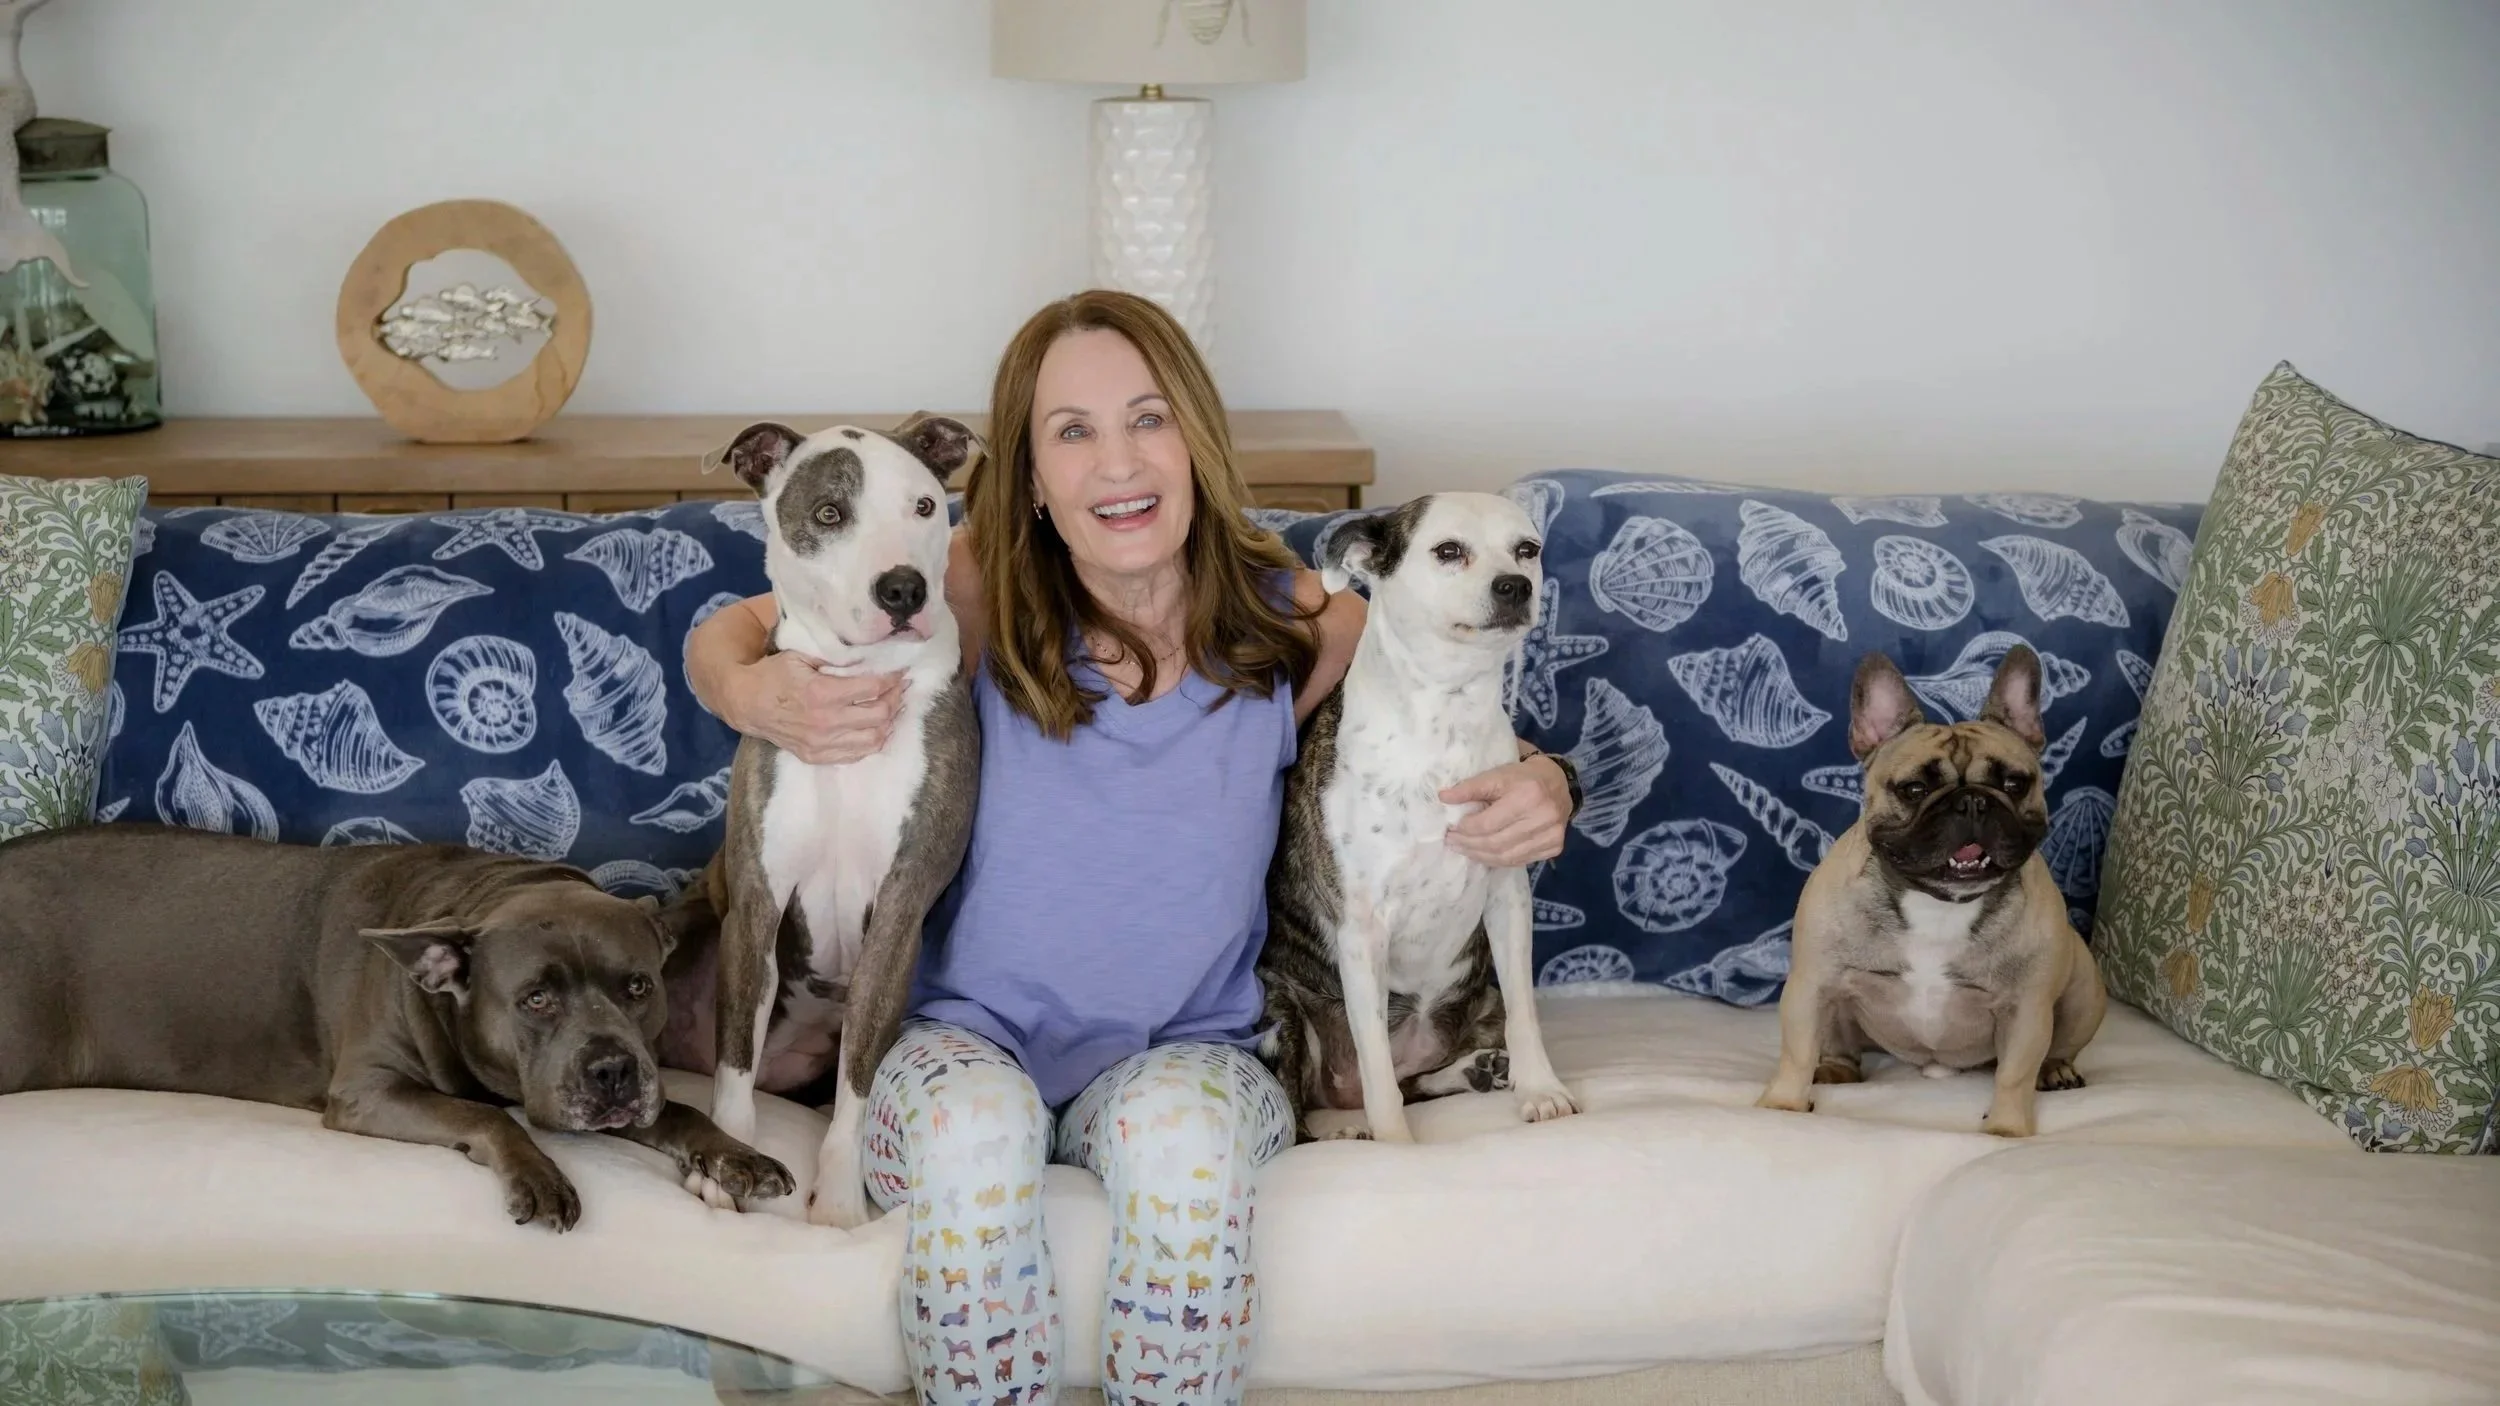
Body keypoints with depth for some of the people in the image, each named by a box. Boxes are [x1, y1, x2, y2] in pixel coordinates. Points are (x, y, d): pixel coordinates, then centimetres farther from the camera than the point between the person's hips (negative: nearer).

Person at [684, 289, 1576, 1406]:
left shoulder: (1292, 623, -6)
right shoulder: (982, 593, -10)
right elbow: (728, 632, 1)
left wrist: (1539, 787, -12)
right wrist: (753, 696, -25)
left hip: (1187, 1050, 1)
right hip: (973, 1034, 0)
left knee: (1182, 1133, -34)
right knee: (974, 1125, -35)